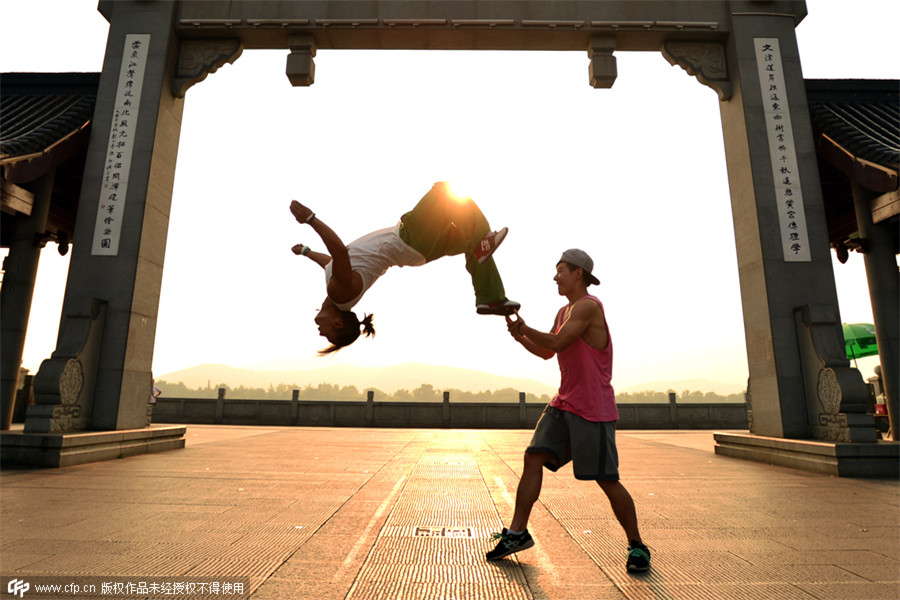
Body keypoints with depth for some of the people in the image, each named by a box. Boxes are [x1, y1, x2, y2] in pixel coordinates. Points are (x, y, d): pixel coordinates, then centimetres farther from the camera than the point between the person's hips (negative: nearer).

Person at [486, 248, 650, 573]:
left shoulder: (589, 306, -13)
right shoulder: (564, 312, 15)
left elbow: (556, 342, -21)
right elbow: (547, 353, 21)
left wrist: (523, 328, -9)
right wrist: (521, 336, 6)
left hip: (593, 409, -8)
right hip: (564, 403, 8)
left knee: (607, 480, 0)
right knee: (533, 459, 0)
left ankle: (637, 546, 21)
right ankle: (517, 532, 8)